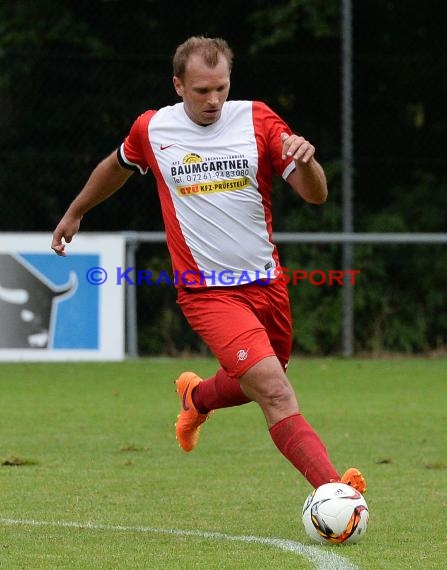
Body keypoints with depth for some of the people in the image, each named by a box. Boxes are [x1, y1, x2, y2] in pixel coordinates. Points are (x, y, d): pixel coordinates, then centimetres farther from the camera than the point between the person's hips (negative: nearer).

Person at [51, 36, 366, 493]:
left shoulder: (257, 119, -2)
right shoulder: (151, 130, -2)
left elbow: (315, 195, -4)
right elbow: (117, 167, 22)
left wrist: (305, 161, -26)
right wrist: (74, 213, 34)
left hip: (266, 283, 4)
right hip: (206, 293, -4)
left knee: (255, 386, 21)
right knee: (275, 393, -20)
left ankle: (196, 396, 54)